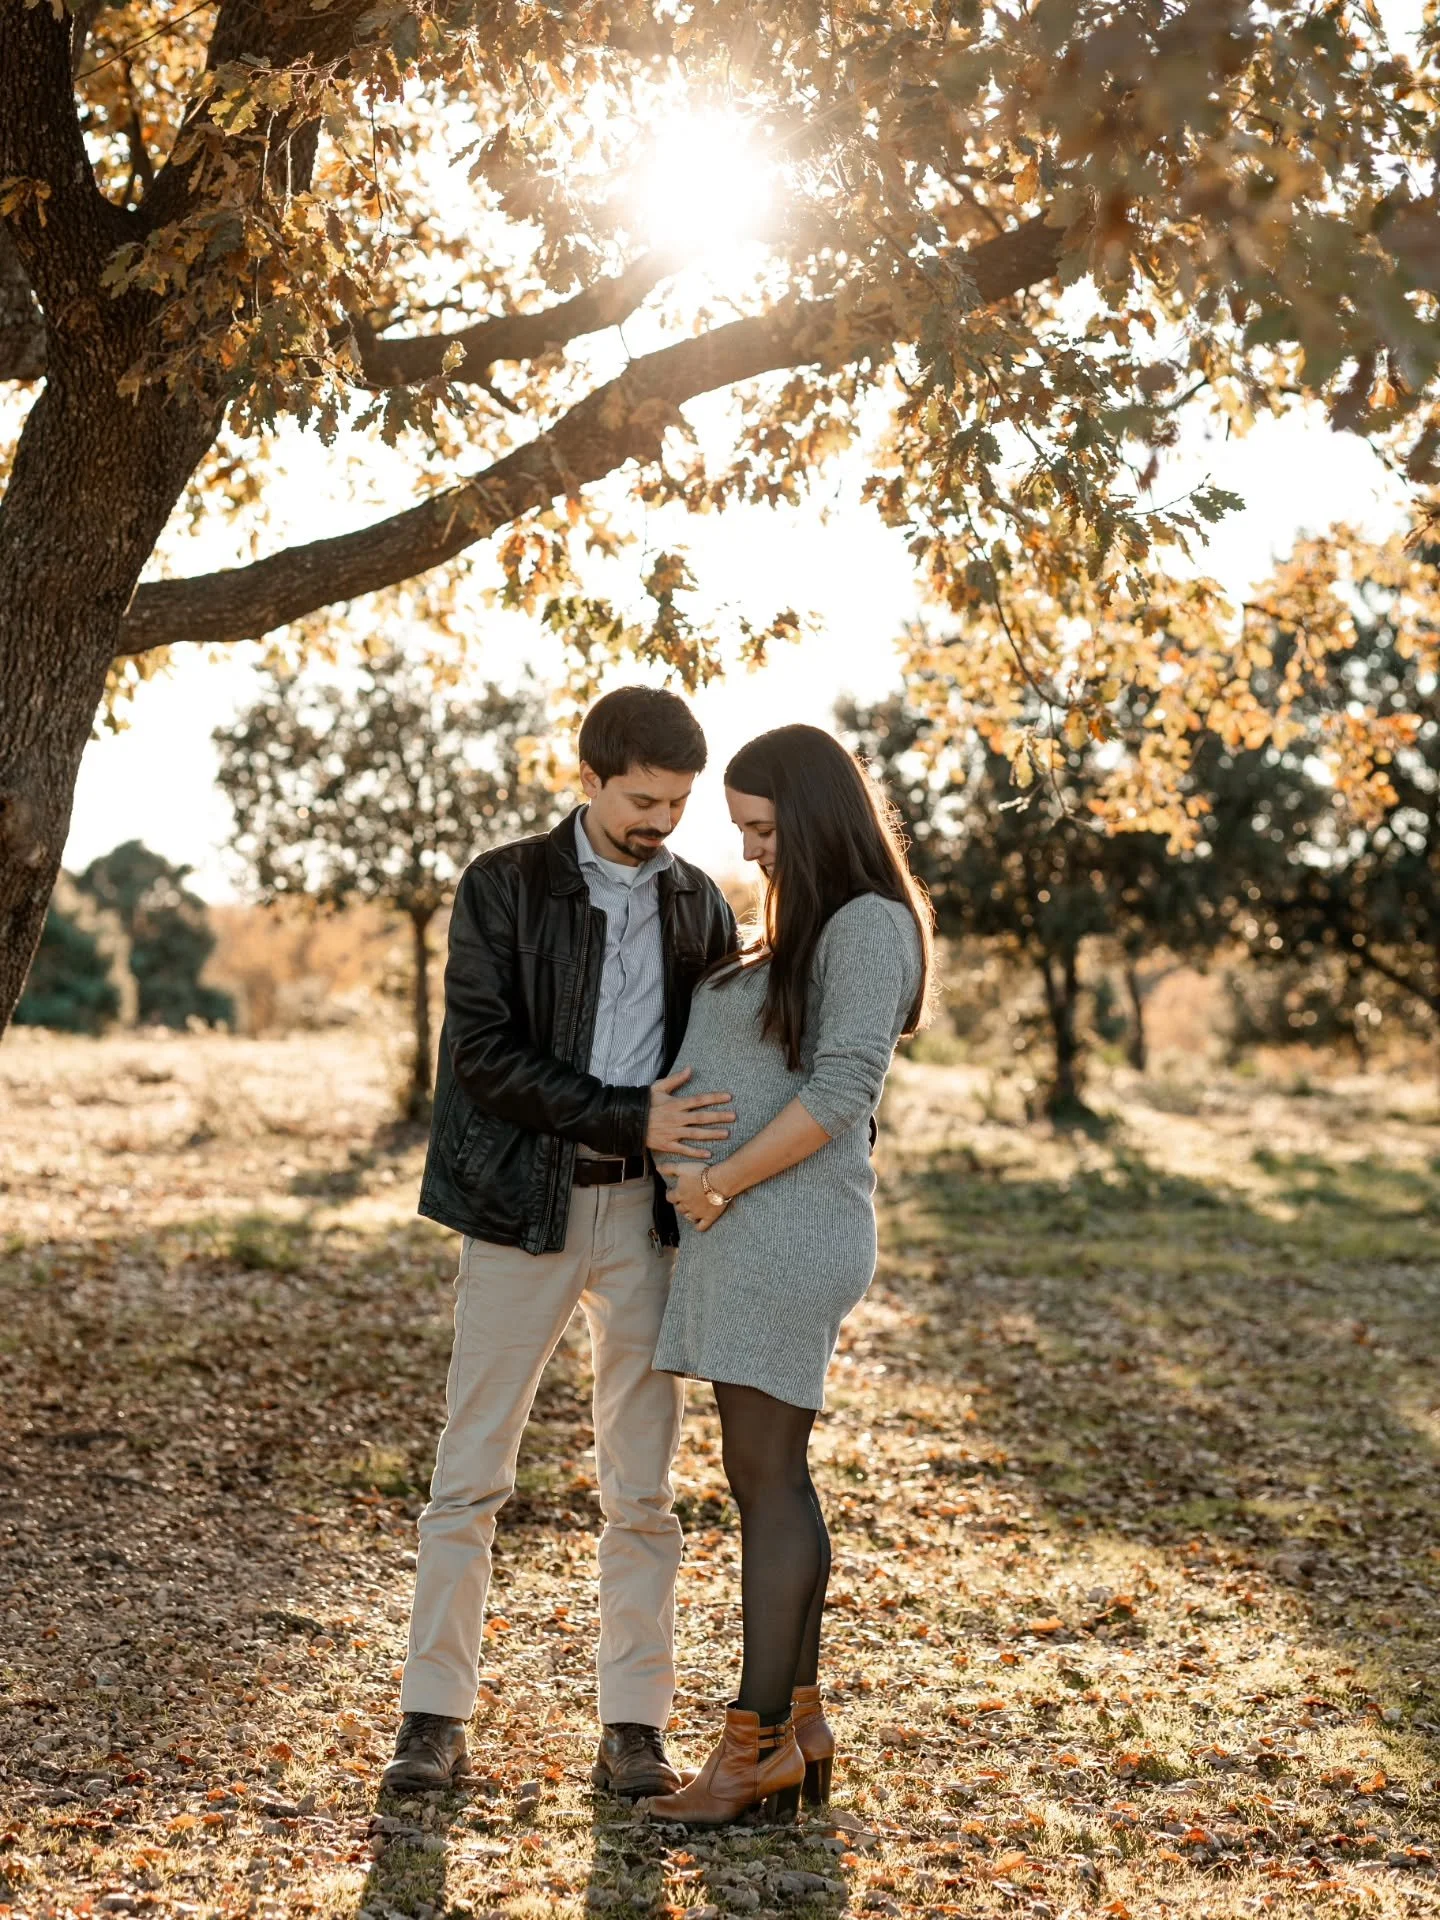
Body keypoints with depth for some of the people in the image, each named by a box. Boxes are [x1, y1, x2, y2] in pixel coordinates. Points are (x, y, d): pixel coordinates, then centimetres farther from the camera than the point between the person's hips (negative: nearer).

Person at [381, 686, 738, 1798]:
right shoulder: (504, 887, -2)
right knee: (471, 1473, 1)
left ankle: (634, 1729, 13)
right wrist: (630, 1120, -19)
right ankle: (436, 1719, 11)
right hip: (522, 1205, -3)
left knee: (641, 1487, 5)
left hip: (645, 1212, 3)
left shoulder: (699, 903, 10)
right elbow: (486, 1052, -11)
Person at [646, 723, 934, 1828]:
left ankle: (760, 1744, -1)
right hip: (744, 1235, 10)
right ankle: (801, 1726, 16)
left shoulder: (869, 925, -10)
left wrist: (722, 1181, -15)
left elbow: (842, 1089, -18)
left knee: (766, 1478, -7)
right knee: (773, 1478, 10)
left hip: (784, 1231, -10)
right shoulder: (805, 929, 20)